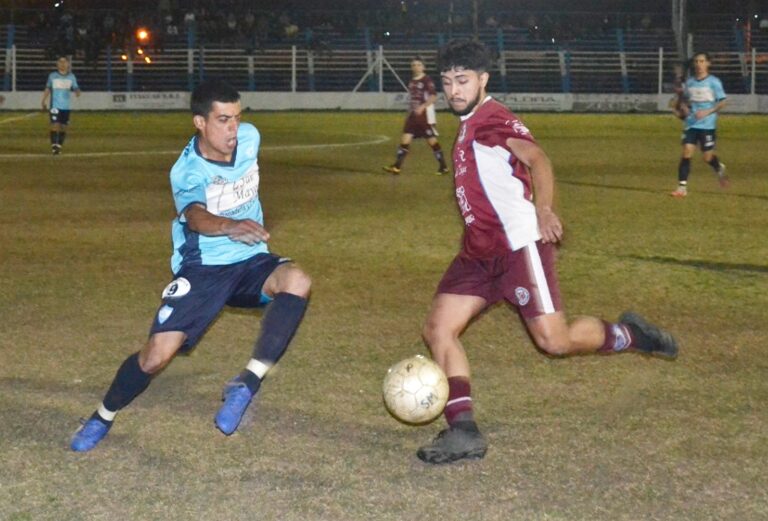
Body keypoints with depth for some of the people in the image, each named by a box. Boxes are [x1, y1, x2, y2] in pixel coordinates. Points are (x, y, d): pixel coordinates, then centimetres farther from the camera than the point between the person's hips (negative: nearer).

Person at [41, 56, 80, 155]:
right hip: (55, 106, -2)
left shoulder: (71, 77, 6)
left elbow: (76, 89, 2)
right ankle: (54, 146, -11)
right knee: (55, 125, -13)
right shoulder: (52, 76, 3)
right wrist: (43, 101, 7)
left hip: (66, 106, 2)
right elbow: (47, 89, 11)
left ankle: (59, 146, 17)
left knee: (63, 127, 5)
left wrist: (77, 92, -22)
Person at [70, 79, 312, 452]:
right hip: (202, 269, -4)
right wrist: (229, 226, -62)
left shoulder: (249, 138, -4)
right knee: (158, 353, -13)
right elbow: (196, 217, -42)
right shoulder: (187, 172, -20)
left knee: (297, 282, -30)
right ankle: (103, 417, 17)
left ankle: (247, 384, -24)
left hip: (251, 262, 4)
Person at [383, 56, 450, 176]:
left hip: (425, 114, -7)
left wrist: (422, 107, -28)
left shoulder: (427, 80, -10)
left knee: (432, 140, -3)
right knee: (405, 139, 0)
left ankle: (443, 166, 8)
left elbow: (433, 96, -19)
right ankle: (397, 166, -1)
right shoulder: (411, 81, 13)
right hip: (413, 114, 7)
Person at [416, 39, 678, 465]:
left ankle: (626, 335, 16)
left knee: (555, 341, -12)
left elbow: (536, 158, -25)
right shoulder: (467, 125, 18)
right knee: (437, 329, -4)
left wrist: (543, 209, -38)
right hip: (479, 252, 9)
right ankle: (464, 431, -7)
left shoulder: (491, 118, -10)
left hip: (518, 245, -9)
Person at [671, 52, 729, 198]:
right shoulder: (689, 82, 8)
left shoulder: (714, 82, -4)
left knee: (707, 157, 3)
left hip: (707, 125, -3)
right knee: (686, 152, -9)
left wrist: (707, 112, -17)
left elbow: (722, 102, -5)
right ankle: (682, 187, -8)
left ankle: (720, 169, 37)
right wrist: (684, 108, 0)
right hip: (691, 124, 3)